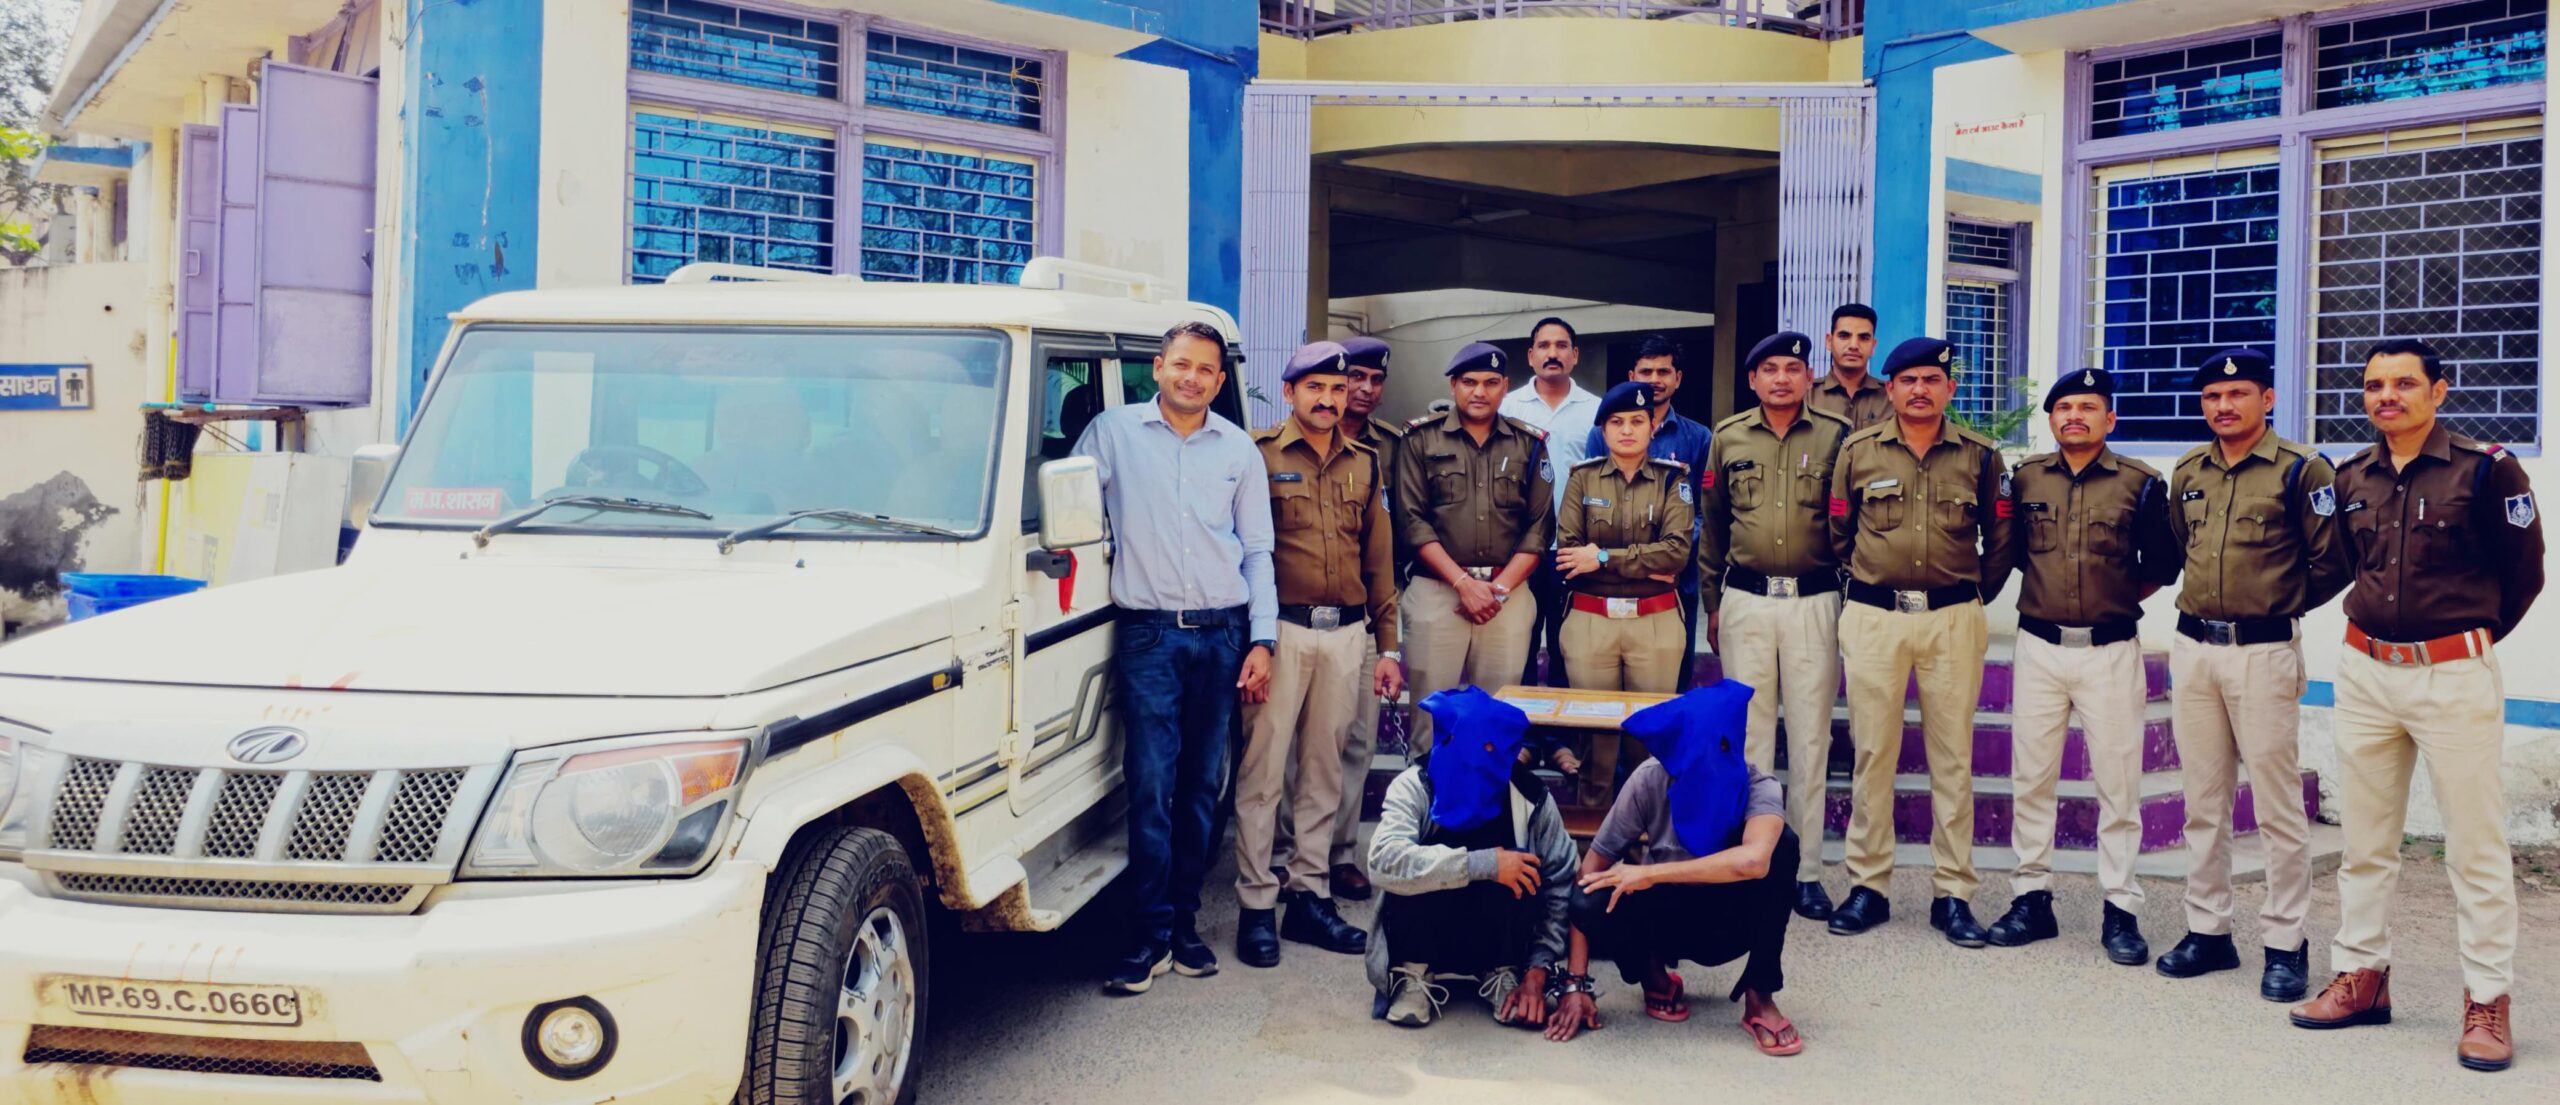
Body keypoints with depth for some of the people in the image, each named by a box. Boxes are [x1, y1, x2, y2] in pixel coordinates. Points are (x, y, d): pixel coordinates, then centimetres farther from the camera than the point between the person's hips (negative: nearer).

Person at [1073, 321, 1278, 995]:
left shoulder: (1239, 450, 11)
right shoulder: (1114, 433, 3)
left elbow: (1257, 551, 12)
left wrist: (1261, 640, 6)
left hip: (1222, 634, 3)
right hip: (1149, 633, -2)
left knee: (1202, 786, 7)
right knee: (1151, 785, -7)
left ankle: (1185, 922, 16)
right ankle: (1153, 934, -1)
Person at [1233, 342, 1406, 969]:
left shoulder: (1364, 465, 13)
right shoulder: (1259, 456, -2)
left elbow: (1379, 560, 16)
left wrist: (1387, 646, 13)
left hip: (1347, 635, 5)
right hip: (1282, 629, -5)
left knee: (1324, 770, 10)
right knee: (1263, 770, -3)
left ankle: (1310, 894, 19)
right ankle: (1255, 905, 5)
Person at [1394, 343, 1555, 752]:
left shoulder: (1528, 443, 11)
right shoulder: (1422, 439, 4)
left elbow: (1540, 526, 7)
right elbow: (1413, 521, -3)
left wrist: (1501, 588, -5)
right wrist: (1464, 583, -10)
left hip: (1508, 592, 2)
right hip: (1436, 589, -2)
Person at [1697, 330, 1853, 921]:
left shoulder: (1836, 435, 2)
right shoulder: (1729, 438, 9)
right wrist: (1712, 602, 15)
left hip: (1814, 601, -1)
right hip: (1746, 600, 2)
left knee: (1810, 735, 1)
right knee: (1749, 732, 5)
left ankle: (1806, 869, 8)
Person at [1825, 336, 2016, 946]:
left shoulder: (1980, 456, 5)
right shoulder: (1858, 451, 5)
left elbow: (2000, 540, 13)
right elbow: (1837, 533, 14)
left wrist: (1973, 598, 14)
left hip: (1953, 621, 0)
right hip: (1873, 618, 0)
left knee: (1953, 758, 3)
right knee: (1872, 753, 3)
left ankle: (1953, 894, 9)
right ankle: (1868, 886, 11)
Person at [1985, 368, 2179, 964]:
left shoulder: (2140, 483, -1)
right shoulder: (2025, 478, 5)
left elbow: (2163, 562, 6)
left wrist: (2122, 597, 4)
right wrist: (2046, 585, 10)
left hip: (2110, 651, -2)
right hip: (2039, 647, 2)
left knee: (2118, 784, 1)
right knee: (2029, 779, 6)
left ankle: (2120, 910, 9)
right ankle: (2032, 899, 15)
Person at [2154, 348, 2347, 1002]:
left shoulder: (2301, 470, -6)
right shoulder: (2188, 473, 11)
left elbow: (2332, 562, -5)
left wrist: (2283, 604, 2)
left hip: (2264, 653, -6)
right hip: (2192, 648, 6)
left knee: (2277, 805, -1)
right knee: (2203, 801, 11)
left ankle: (2285, 943, 6)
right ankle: (2208, 930, 20)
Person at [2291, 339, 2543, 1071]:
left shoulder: (2487, 469, -7)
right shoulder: (2351, 479, 8)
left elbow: (2523, 572, 2)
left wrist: (2471, 636, 7)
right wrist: (2378, 625, 14)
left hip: (2455, 676, -5)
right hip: (2366, 672, 5)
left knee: (2476, 846, 0)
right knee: (2364, 840, 12)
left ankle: (2487, 1002, 8)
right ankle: (2361, 978, 22)